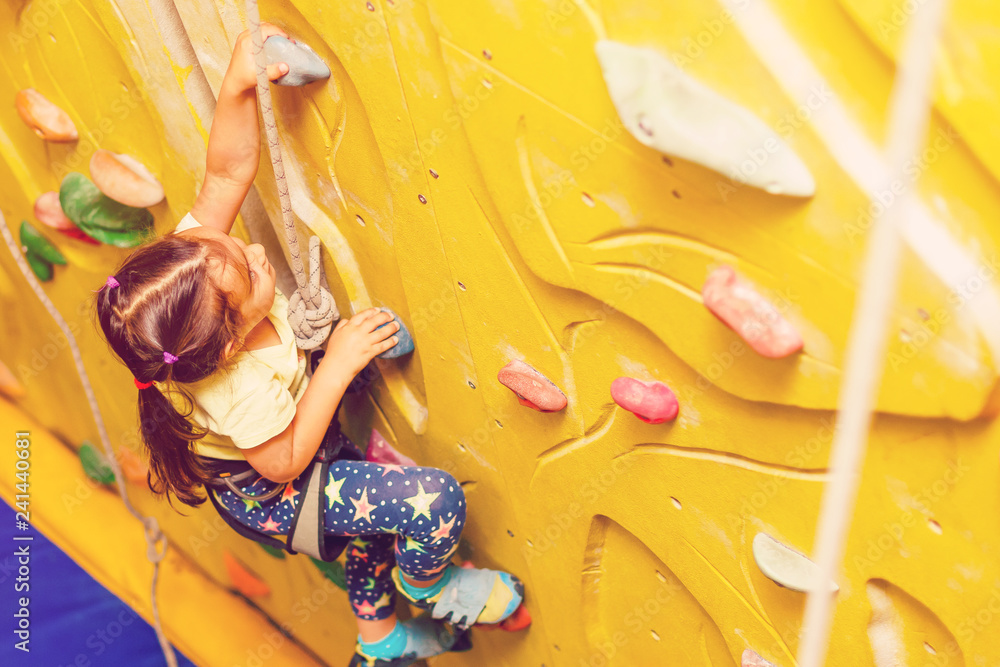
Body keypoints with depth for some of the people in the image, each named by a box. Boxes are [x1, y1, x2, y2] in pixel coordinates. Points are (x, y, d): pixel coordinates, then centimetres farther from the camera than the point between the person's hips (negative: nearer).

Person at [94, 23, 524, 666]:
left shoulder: (191, 257, -27)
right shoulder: (241, 391, -43)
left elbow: (228, 171, -25)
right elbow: (284, 463, -28)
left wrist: (239, 85, -42)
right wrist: (338, 363, -31)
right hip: (269, 496, -8)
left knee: (373, 515, 28)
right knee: (437, 499, -20)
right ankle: (425, 583, 15)